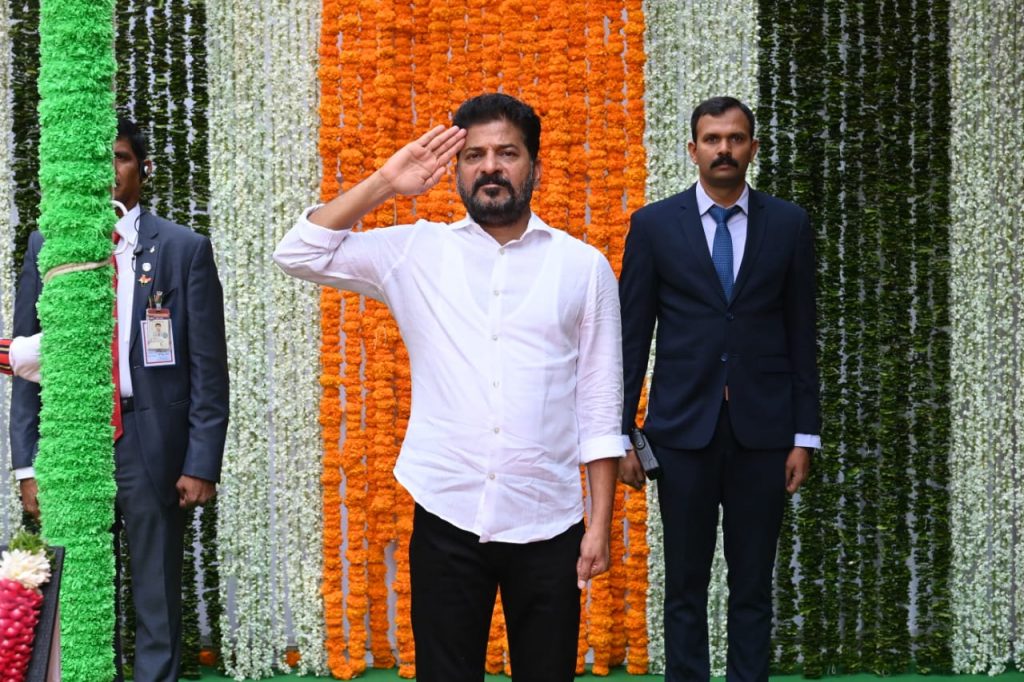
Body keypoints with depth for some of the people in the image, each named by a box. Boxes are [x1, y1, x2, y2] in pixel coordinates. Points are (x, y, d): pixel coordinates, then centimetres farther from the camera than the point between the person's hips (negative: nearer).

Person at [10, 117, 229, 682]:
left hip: (153, 442, -1)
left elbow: (208, 366, 0)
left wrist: (202, 462, -6)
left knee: (158, 605, 6)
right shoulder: (47, 246, 7)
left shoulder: (185, 249, 2)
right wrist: (26, 461, 1)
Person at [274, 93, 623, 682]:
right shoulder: (418, 251, 6)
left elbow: (600, 408, 4)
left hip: (548, 524, 0)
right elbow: (300, 255, -1)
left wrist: (601, 523, -1)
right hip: (447, 520, 0)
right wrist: (384, 184, -5)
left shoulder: (584, 266, 4)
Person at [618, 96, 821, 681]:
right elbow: (632, 336, 2)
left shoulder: (789, 224, 5)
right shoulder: (654, 225, 2)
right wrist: (619, 435, -1)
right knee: (685, 585, 5)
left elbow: (801, 336, 5)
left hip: (762, 431, 1)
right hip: (684, 428, -1)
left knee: (754, 586, 6)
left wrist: (805, 436, 1)